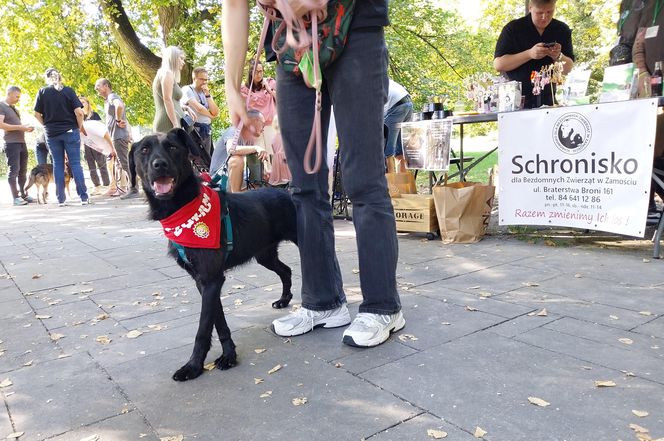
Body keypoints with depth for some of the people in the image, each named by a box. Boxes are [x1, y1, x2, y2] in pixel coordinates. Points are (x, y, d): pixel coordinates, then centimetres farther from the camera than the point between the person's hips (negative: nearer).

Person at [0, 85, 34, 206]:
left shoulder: (14, 108, 20)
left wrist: (25, 127, 11)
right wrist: (20, 127, -19)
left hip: (22, 142, 8)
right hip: (11, 143, -8)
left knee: (23, 170, 10)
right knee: (14, 170, -8)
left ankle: (23, 195, 16)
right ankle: (16, 198, -7)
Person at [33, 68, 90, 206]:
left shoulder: (42, 92, 2)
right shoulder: (68, 91, -2)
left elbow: (37, 114, 1)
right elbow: (78, 112, -9)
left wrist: (46, 125, 17)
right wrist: (80, 126, 6)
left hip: (52, 133, 1)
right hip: (70, 131, -1)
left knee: (58, 164, 7)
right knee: (75, 163, 0)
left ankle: (61, 199, 7)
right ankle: (84, 197, -3)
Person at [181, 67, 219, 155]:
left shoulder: (206, 92, 16)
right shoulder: (187, 90, -3)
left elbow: (216, 113, 4)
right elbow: (199, 108, -15)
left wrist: (207, 95, -2)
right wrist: (211, 116, 3)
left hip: (207, 131, 6)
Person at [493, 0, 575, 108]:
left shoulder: (562, 30, 6)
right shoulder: (512, 29, -4)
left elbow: (568, 69, 6)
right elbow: (498, 64, -12)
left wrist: (558, 57, -16)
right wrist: (529, 54, -22)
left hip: (548, 99, 3)